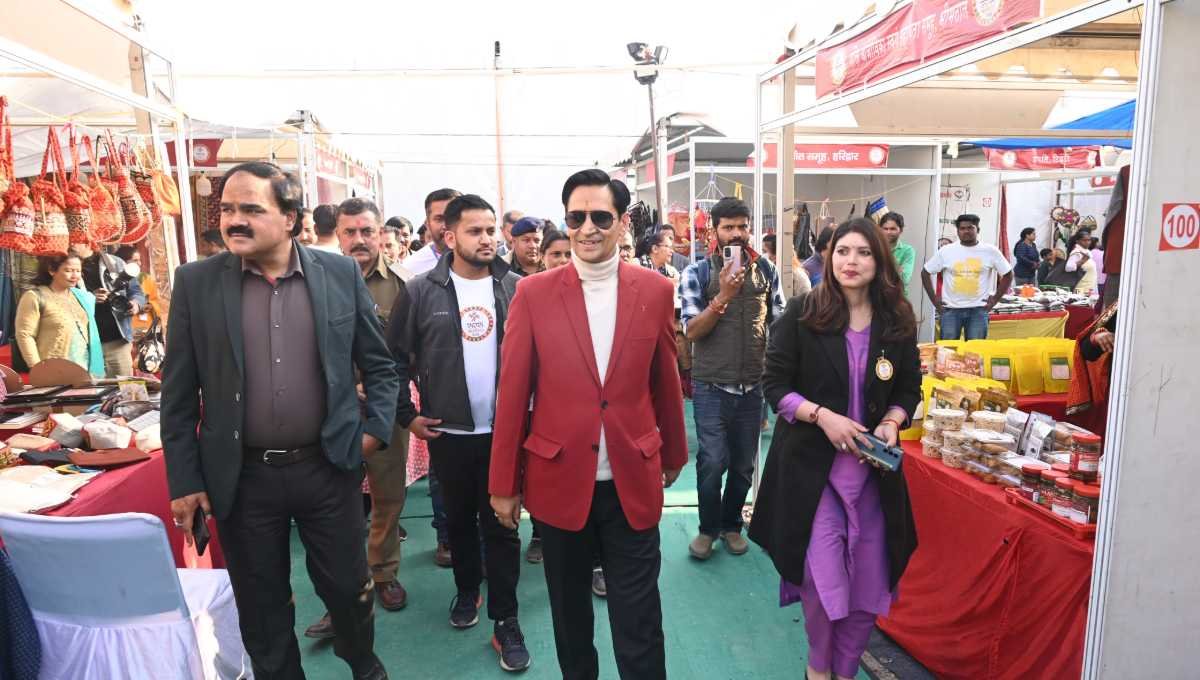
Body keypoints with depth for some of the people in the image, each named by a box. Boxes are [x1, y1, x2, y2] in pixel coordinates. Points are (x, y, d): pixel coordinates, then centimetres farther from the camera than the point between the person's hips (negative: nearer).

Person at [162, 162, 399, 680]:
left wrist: (376, 429, -4)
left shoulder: (341, 274, -3)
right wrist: (184, 481, 0)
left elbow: (380, 365, 5)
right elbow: (179, 393, 0)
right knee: (261, 608, 15)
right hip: (242, 478, 0)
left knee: (349, 589, 15)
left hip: (329, 468, 0)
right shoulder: (196, 283, -3)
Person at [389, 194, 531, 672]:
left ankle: (505, 621, 18)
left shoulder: (517, 289, -2)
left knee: (501, 525, 6)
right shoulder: (421, 292, -4)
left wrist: (529, 410, -1)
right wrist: (406, 415, 0)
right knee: (459, 520, 19)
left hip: (505, 430, 0)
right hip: (447, 433, 1)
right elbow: (395, 358, 2)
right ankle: (467, 590, 42)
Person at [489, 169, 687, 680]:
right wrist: (504, 482, 0)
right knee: (569, 613, 20)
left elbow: (665, 380, 8)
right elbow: (513, 392, -3)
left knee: (638, 624, 10)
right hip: (558, 481, 0)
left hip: (633, 482, 0)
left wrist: (673, 454, 17)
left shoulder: (654, 290, -2)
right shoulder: (534, 293, -5)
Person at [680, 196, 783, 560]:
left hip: (753, 384, 3)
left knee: (744, 462, 12)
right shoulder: (697, 273, -4)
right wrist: (724, 295, -21)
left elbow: (779, 323, 10)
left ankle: (731, 524, 32)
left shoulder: (766, 269, 4)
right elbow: (692, 330, -10)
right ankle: (708, 527, 21)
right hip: (712, 385, -3)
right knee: (713, 461, -2)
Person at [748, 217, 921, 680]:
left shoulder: (898, 321, 3)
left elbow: (910, 389, 12)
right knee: (822, 575, -4)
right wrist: (822, 415, -19)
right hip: (810, 464, -3)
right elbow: (774, 385, -6)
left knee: (867, 581, 10)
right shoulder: (801, 314, -7)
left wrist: (892, 422, -7)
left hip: (873, 467, 4)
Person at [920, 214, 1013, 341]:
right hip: (951, 309, 0)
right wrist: (934, 299, 0)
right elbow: (925, 273, 6)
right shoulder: (946, 251, -1)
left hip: (978, 309, 0)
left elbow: (1008, 274, 9)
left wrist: (995, 299, 2)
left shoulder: (990, 251, 0)